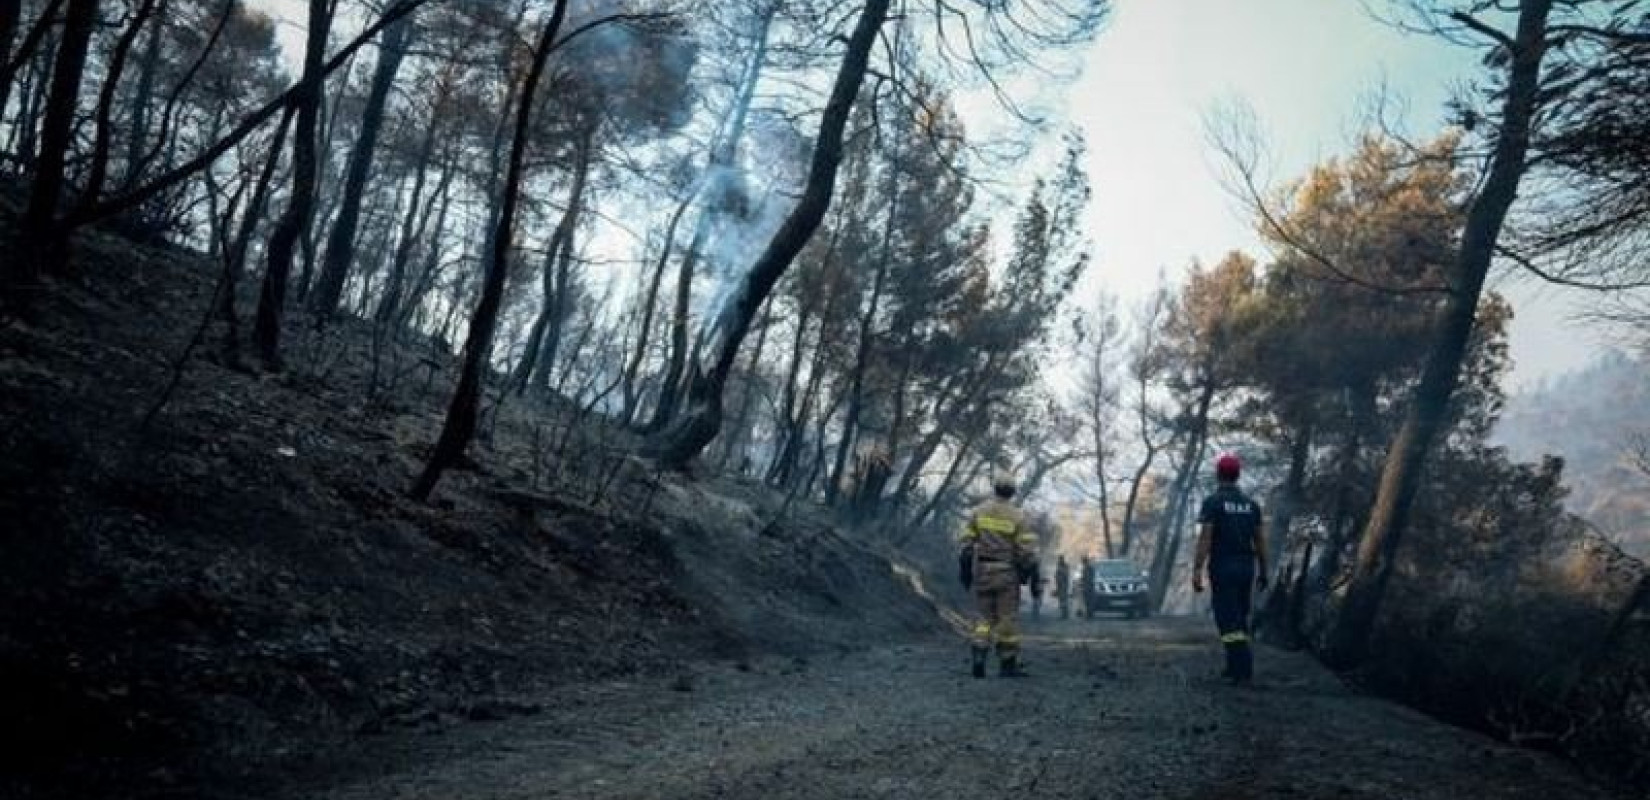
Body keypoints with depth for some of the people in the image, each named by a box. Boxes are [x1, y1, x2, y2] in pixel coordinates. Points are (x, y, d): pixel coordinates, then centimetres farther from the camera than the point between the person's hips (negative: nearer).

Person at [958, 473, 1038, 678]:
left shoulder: (977, 512, 1)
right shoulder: (1018, 516, -7)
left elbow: (966, 545, 0)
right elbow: (1027, 551, -10)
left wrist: (965, 572, 8)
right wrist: (1033, 577, -3)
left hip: (982, 571, 3)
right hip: (1007, 574, -2)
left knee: (986, 617, 11)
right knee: (1007, 618, 5)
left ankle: (978, 657, -5)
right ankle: (1007, 664, 8)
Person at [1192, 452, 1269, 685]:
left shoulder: (1212, 502, -9)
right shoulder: (1251, 503, 8)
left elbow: (1205, 538, -16)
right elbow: (1260, 540, 9)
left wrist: (1197, 572, -16)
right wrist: (1263, 572, 17)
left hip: (1222, 568, -6)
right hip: (1246, 567, 6)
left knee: (1229, 621, -5)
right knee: (1239, 619, 16)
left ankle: (1244, 669, -14)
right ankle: (1235, 666, 19)